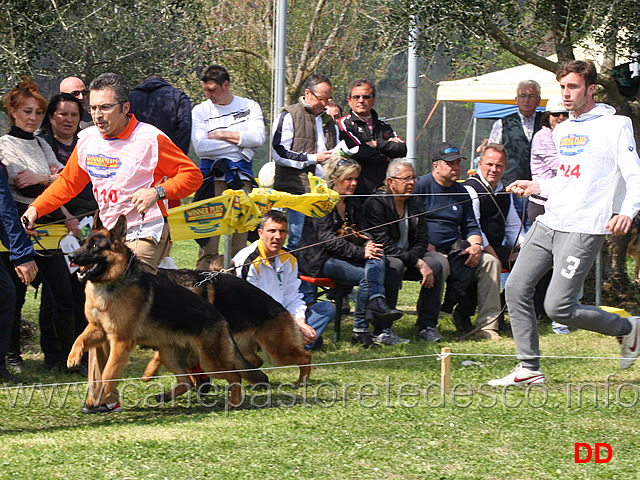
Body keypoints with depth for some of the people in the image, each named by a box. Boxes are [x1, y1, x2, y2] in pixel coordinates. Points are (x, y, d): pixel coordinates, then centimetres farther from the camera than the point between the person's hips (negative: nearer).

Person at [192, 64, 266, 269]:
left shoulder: (249, 107, 10)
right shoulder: (200, 111, 7)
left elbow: (258, 137, -6)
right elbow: (201, 146, -7)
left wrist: (222, 134, -6)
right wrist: (239, 142, -4)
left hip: (241, 175, 1)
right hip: (212, 175, -1)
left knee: (241, 230, -2)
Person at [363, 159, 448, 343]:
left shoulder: (415, 202, 7)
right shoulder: (376, 203, -15)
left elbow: (422, 240, 4)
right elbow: (384, 244, -23)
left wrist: (414, 258, -20)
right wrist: (417, 263, -26)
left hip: (409, 256, 6)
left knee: (438, 263, -17)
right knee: (395, 265, -38)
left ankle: (426, 325, -12)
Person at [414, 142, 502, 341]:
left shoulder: (461, 192, 19)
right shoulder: (421, 186, -2)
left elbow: (471, 226, 20)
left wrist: (475, 245, -2)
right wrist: (425, 246, -19)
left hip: (455, 250, 7)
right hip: (429, 251, -7)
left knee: (490, 262, -13)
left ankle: (487, 326, -14)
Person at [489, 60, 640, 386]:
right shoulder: (562, 130, 17)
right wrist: (537, 187, 13)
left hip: (584, 229, -8)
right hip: (550, 222, 8)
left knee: (558, 307, -12)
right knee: (516, 288, -2)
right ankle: (529, 368, 7)